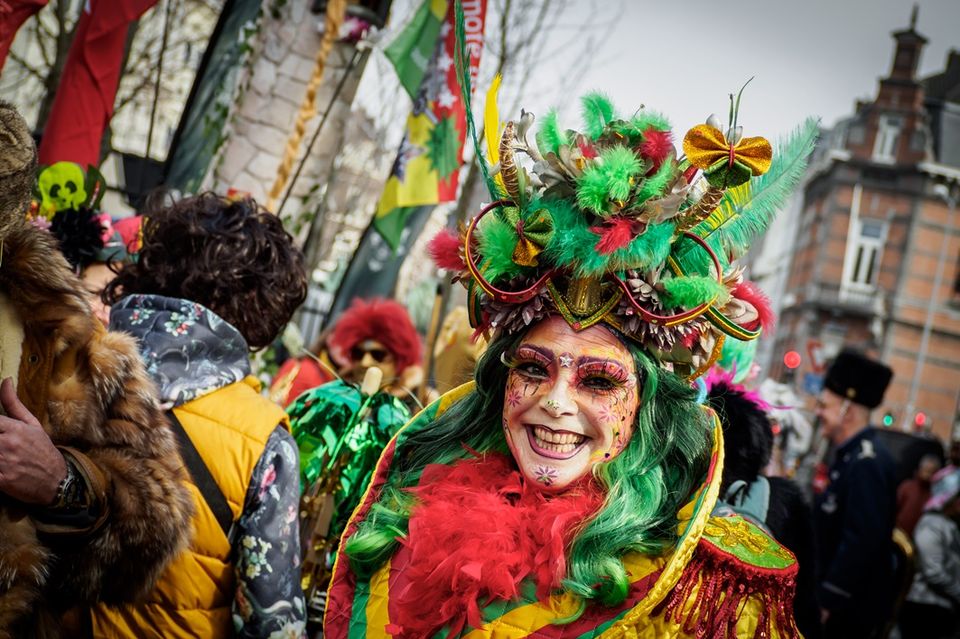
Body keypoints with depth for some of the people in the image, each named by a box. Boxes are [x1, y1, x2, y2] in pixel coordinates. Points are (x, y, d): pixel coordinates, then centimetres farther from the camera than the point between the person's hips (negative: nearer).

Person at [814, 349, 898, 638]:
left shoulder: (867, 462, -20)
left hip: (852, 608, -9)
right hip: (842, 599, 9)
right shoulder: (853, 454, 11)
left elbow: (863, 540, -25)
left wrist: (828, 600, -22)